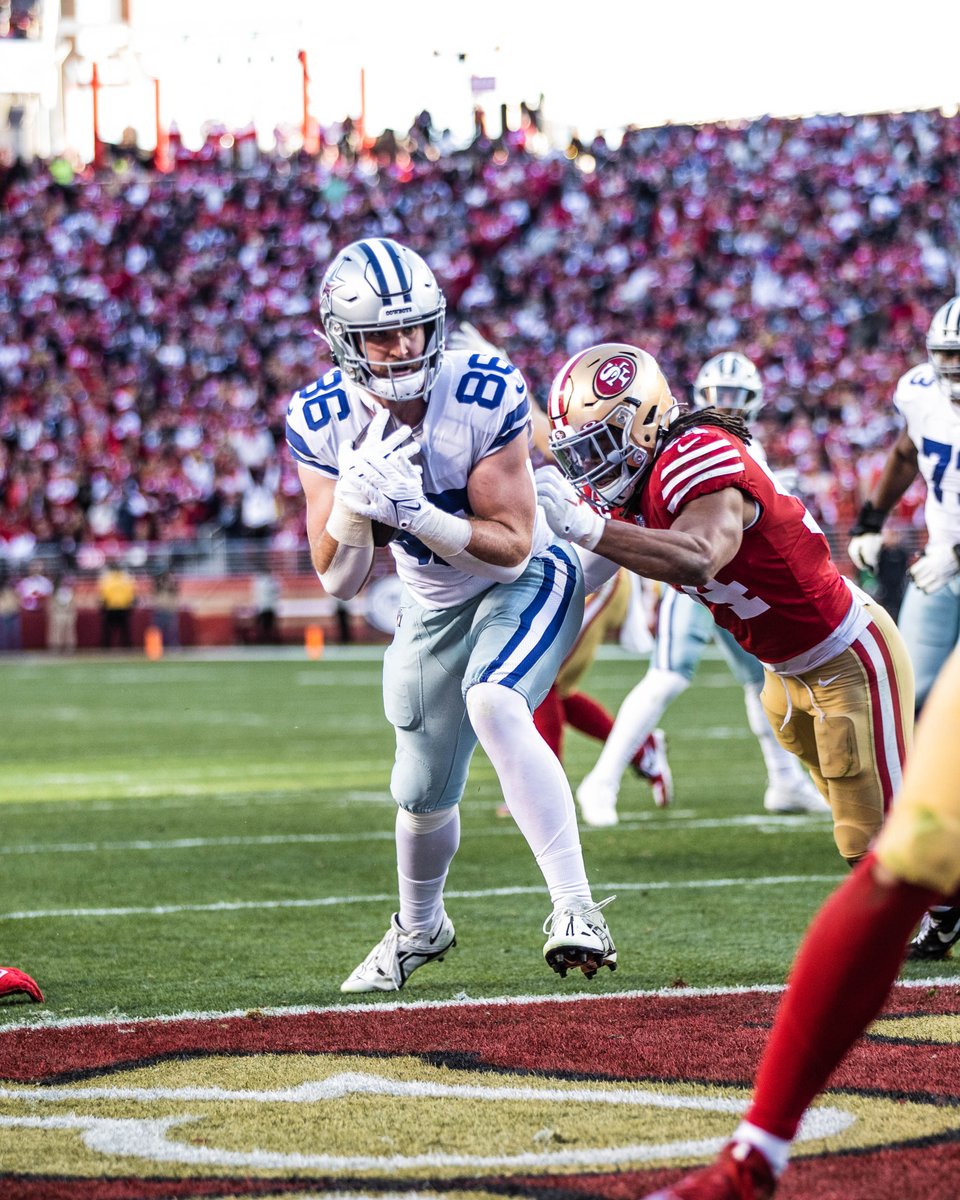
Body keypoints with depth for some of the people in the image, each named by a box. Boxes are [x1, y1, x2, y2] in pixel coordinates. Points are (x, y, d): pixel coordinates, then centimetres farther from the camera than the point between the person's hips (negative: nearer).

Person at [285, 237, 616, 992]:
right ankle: (419, 928, 45)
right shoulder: (322, 421, -17)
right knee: (424, 795, 13)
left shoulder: (487, 396, -28)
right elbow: (340, 581, -15)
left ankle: (575, 909, -34)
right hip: (434, 608, 4)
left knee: (492, 705, -34)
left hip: (528, 582, -4)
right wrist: (355, 499, -35)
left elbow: (511, 549, -25)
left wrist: (412, 511, -40)